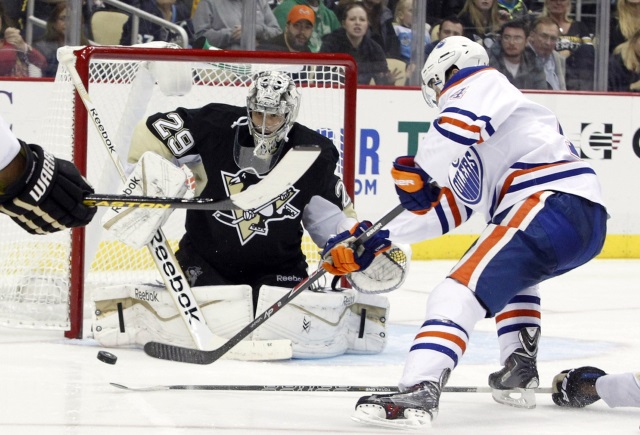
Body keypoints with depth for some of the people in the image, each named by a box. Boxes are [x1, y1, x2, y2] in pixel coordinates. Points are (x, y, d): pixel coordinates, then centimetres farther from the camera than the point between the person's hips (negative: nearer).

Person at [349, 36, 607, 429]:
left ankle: (418, 393, -38)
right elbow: (447, 209, 34)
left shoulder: (479, 83, 7)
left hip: (553, 205, -11)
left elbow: (459, 124, -16)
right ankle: (519, 374, 28)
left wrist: (418, 173, -3)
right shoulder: (472, 145, 35)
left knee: (461, 292, -20)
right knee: (512, 273, 40)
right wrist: (384, 236, 35)